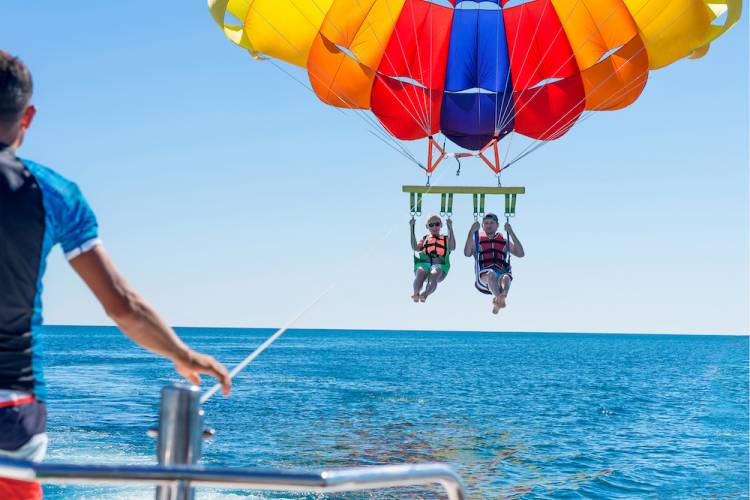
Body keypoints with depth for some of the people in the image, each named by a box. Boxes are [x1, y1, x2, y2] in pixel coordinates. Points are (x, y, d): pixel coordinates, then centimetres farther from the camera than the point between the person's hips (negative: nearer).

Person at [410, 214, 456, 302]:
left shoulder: (446, 239, 26)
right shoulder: (424, 239, 29)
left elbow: (452, 248, 2)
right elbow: (415, 248, 8)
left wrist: (450, 228, 0)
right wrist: (412, 228, 5)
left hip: (439, 265, -1)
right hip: (423, 264, 2)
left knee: (434, 274, -37)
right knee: (421, 272, -35)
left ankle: (425, 294, -62)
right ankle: (416, 293, -56)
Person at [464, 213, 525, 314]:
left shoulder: (504, 241, 28)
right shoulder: (477, 240, 24)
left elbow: (521, 253, 12)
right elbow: (467, 253, 3)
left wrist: (511, 233, 8)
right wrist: (471, 232, -2)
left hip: (502, 272, 2)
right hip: (484, 275, -1)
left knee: (506, 278, -36)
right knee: (491, 274, -38)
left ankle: (501, 297, -67)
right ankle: (500, 299, -64)